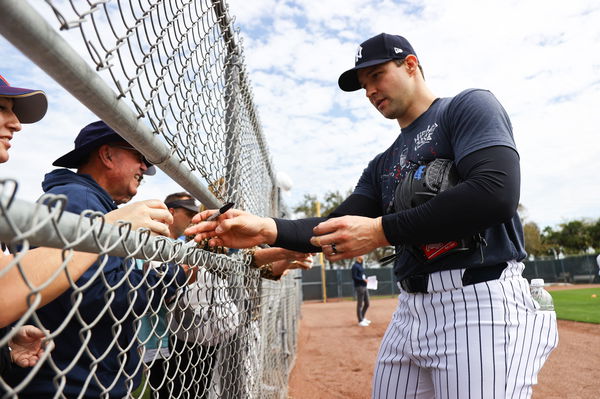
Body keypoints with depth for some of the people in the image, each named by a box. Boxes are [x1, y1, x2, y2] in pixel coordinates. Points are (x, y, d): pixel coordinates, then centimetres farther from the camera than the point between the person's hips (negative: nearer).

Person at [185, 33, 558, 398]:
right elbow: (336, 231, 9)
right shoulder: (384, 165, 18)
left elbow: (496, 195, -19)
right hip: (411, 311, 7)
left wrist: (381, 230, -19)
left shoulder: (469, 106, -1)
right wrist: (267, 229, -8)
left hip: (481, 304, -7)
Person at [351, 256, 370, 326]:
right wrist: (363, 280, -21)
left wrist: (366, 279, 6)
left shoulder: (361, 265, 19)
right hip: (359, 287, -9)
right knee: (360, 305, -2)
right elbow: (354, 277, -16)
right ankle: (360, 321, 6)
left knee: (367, 304, 14)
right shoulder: (355, 266, -9)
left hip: (364, 286, 9)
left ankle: (362, 318, 29)